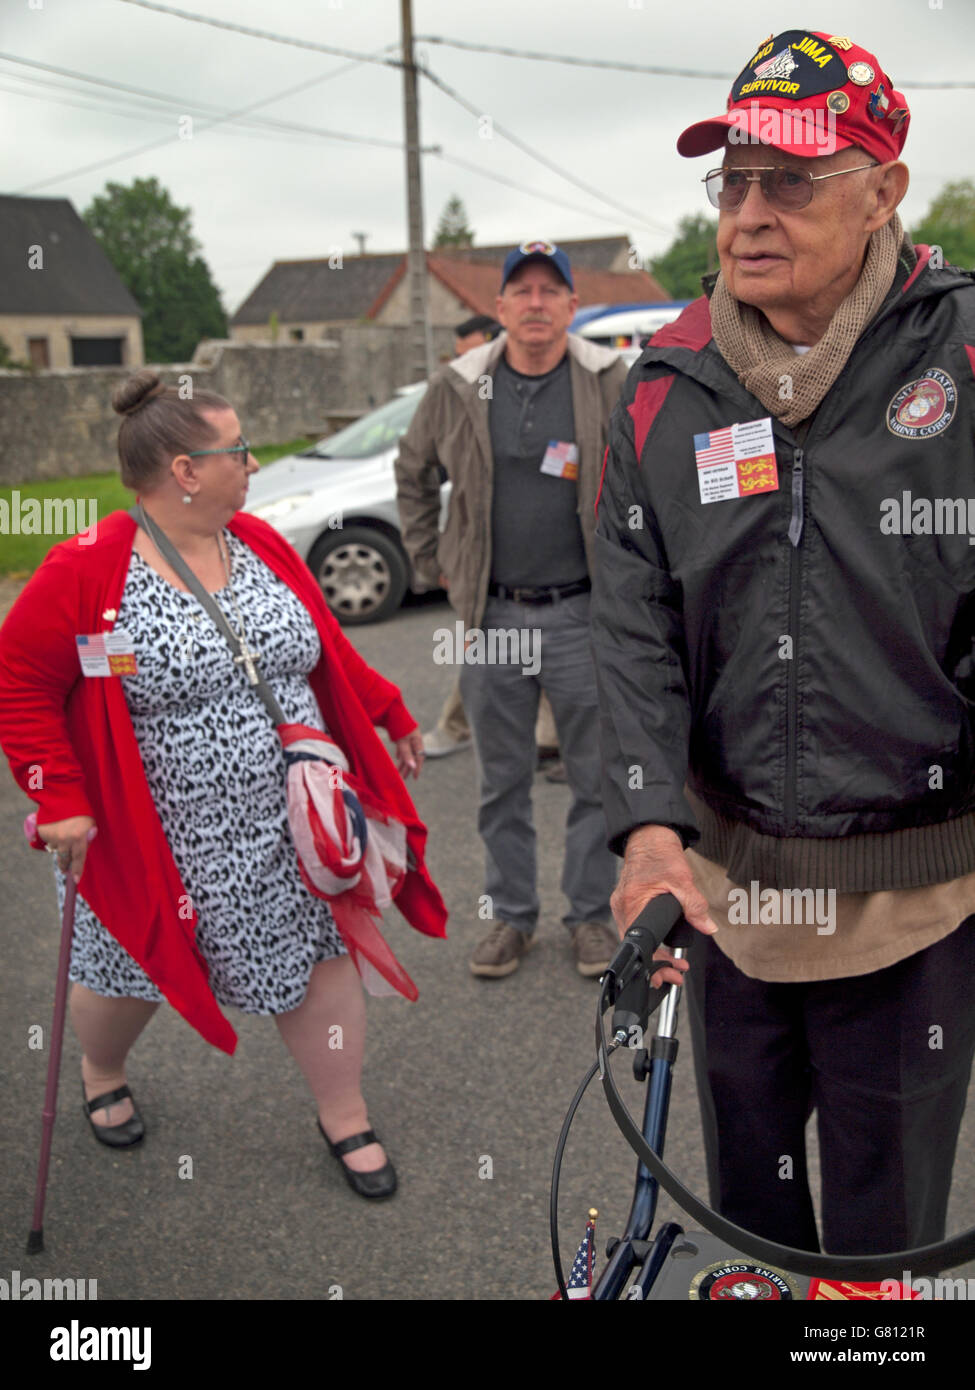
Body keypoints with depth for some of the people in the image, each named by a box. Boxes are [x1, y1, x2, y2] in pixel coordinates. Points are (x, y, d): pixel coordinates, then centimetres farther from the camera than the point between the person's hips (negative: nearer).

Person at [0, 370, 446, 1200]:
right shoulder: (86, 572, -17)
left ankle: (346, 1120, 31)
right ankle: (101, 1074, 52)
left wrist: (390, 716, 13)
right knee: (132, 973, 18)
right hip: (158, 841, -4)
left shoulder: (259, 542, 1)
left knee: (320, 955, 10)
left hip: (291, 827, 4)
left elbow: (328, 651, 11)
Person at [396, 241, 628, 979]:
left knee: (597, 775, 7)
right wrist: (432, 561, 11)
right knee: (503, 780, 12)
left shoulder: (611, 384, -3)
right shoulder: (458, 389, 4)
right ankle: (511, 914, 27)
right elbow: (414, 475, 18)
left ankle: (592, 912, 23)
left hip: (582, 613, -2)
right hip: (491, 615, 2)